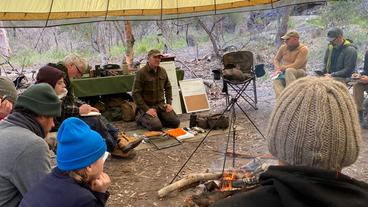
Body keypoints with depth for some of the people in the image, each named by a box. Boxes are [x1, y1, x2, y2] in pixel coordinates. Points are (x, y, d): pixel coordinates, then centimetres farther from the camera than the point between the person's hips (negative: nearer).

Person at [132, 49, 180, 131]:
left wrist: (169, 103, 5)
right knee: (156, 126, -24)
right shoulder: (141, 73, -13)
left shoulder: (162, 71, 6)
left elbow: (168, 87, 17)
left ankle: (156, 119, 15)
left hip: (161, 105, 6)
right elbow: (136, 94, -14)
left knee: (175, 122, -8)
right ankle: (141, 117, 5)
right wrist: (146, 109, -19)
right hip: (148, 106, -6)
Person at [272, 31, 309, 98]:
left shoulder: (303, 49, -11)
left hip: (299, 74, -4)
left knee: (289, 71, -38)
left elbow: (296, 66, -19)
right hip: (285, 74, 5)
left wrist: (281, 68, -10)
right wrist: (278, 69, -4)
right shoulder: (283, 47, 6)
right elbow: (276, 60, 17)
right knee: (276, 81, -28)